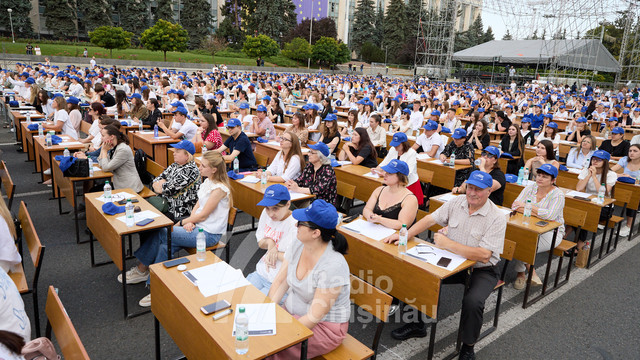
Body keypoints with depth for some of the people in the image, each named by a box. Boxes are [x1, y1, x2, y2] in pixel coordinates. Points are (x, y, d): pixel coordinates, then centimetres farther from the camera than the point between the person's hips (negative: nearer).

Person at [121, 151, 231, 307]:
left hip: (209, 234, -8)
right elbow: (198, 204, 12)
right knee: (165, 245, -12)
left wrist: (181, 223, -9)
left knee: (161, 233, -15)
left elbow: (202, 215, -18)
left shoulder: (219, 189, -20)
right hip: (197, 225, 8)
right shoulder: (207, 181, 9)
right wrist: (189, 221, -6)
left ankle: (142, 269, 2)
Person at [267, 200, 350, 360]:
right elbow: (280, 281, 1)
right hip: (291, 312, 7)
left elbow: (315, 315, -24)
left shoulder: (333, 265, -28)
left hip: (324, 327, -7)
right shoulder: (297, 245, -5)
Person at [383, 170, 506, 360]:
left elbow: (483, 255, -26)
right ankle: (418, 324, 15)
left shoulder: (497, 218, -18)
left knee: (472, 302, -30)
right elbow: (430, 219, -2)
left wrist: (447, 243, -27)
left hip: (482, 271, -5)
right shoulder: (456, 203, -2)